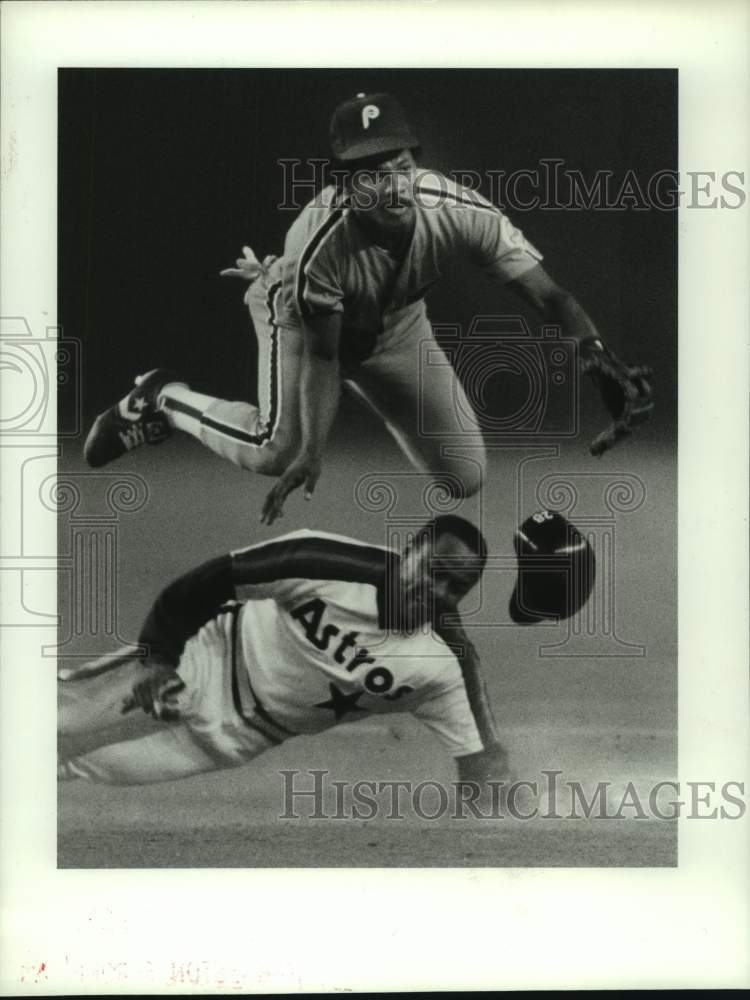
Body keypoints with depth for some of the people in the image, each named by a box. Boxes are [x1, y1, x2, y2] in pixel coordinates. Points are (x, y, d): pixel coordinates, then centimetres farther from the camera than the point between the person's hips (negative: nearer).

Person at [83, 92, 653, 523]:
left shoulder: (460, 213, -32)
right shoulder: (320, 240, -37)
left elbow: (548, 295, -33)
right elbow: (321, 354, -28)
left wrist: (602, 363, -48)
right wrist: (311, 453, -34)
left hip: (397, 325, 5)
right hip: (303, 315, -4)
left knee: (466, 480, 4)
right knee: (279, 451, -28)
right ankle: (161, 400, 4)